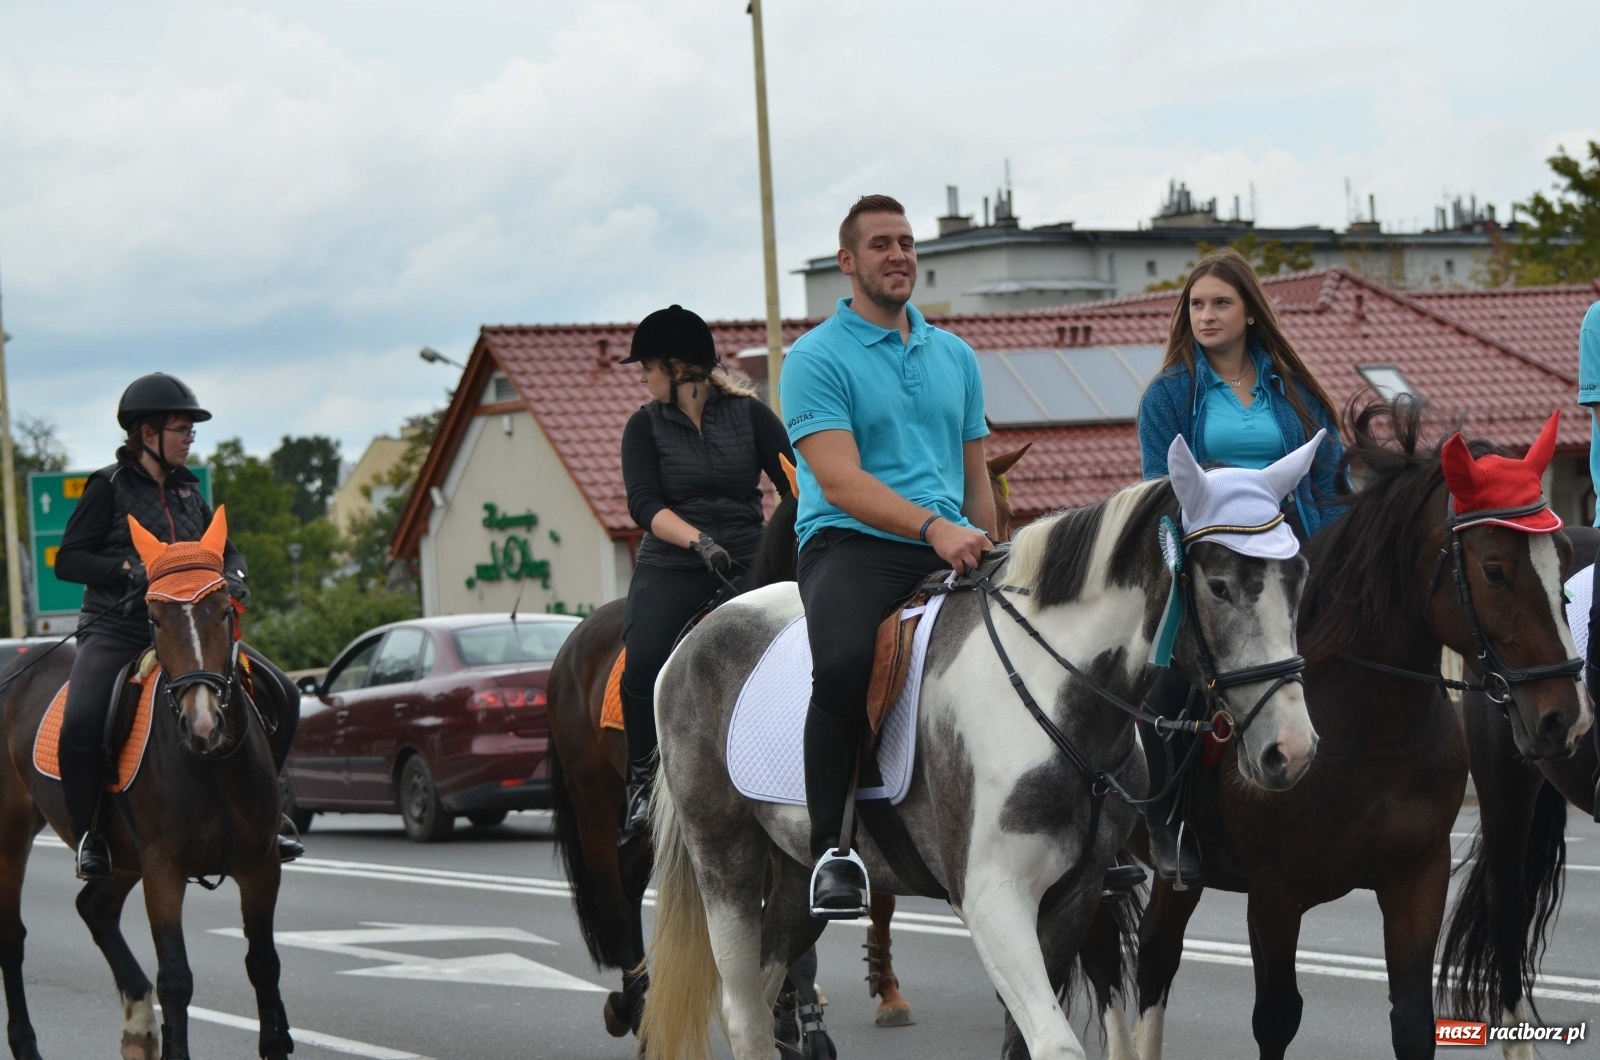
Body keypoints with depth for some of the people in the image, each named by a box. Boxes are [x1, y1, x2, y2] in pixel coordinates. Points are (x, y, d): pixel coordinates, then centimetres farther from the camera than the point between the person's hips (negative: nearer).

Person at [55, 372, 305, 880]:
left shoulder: (186, 491, 14)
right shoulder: (110, 486, -3)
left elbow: (225, 550, 19)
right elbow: (68, 560, -7)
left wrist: (233, 578, -4)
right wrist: (129, 569, -21)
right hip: (116, 630, -6)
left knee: (282, 696, -1)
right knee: (80, 727, -32)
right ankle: (89, 835, -10)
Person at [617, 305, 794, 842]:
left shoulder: (750, 414, 9)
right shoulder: (646, 426, 8)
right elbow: (644, 503, -5)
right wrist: (699, 542, -22)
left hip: (747, 565, 1)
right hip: (672, 570, -1)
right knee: (644, 661, -27)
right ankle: (641, 781, -14)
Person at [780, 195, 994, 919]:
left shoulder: (955, 357, 19)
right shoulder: (817, 358, -1)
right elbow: (841, 481, -13)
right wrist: (933, 527, -25)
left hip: (950, 548, 6)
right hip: (851, 545, -6)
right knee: (843, 664, -34)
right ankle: (829, 846, -23)